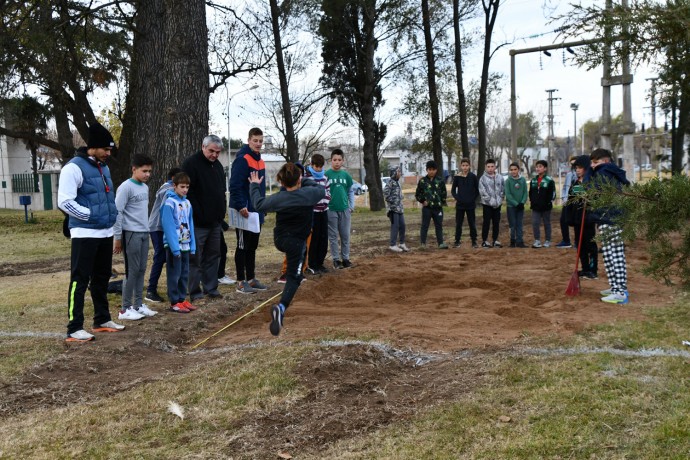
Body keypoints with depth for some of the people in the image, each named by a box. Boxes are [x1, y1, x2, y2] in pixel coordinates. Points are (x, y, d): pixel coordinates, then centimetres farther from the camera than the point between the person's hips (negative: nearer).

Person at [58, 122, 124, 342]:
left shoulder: (103, 167, 13)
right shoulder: (74, 167, -14)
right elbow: (64, 202, -19)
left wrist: (111, 214, 11)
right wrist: (90, 215, -17)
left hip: (105, 233, 9)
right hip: (85, 234, -8)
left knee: (102, 278, 16)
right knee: (80, 280, -5)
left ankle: (102, 320, 28)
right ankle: (74, 329, 0)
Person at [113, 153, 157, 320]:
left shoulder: (145, 187, 14)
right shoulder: (126, 187, -12)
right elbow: (117, 212, -13)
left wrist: (145, 229, 17)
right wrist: (118, 237, -13)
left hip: (144, 233, 8)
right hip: (131, 233, -8)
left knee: (142, 270, 9)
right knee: (132, 270, -4)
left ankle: (138, 305, 17)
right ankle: (125, 309, 3)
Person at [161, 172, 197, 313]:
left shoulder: (187, 203, 8)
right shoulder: (170, 202, -12)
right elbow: (168, 226, -16)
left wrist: (192, 245, 6)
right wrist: (174, 247, -19)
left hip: (185, 244, 7)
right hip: (174, 245, -7)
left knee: (185, 273, 12)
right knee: (174, 274, 0)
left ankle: (182, 299, 22)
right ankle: (174, 302, 8)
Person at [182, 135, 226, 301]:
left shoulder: (217, 165, 15)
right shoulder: (191, 164, -11)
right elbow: (187, 192, -17)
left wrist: (222, 211, 14)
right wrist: (196, 215, -20)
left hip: (215, 221, 8)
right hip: (198, 222, -8)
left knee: (213, 256, 13)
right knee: (195, 258, -1)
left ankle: (211, 288, 22)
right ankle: (195, 292, 6)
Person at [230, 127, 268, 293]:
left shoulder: (260, 161, 13)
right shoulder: (242, 159, -14)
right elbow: (234, 186, -20)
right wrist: (240, 206, -25)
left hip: (257, 212, 8)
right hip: (245, 212, -8)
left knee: (252, 247, 14)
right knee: (243, 247, 0)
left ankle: (251, 279, 23)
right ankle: (241, 282, 7)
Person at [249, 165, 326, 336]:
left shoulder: (278, 198, -10)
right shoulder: (308, 194, -14)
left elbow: (258, 204, 7)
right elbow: (321, 190, 8)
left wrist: (254, 186, 20)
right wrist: (305, 181, 16)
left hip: (279, 240, 4)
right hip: (296, 242, -4)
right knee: (294, 278, -3)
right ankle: (281, 307, -25)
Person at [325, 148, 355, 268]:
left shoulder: (346, 175, 6)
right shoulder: (326, 175, -4)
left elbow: (351, 192, 12)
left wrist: (352, 206, 5)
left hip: (345, 210, 3)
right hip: (331, 210, -3)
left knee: (345, 236, 7)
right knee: (333, 236, 4)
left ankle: (345, 258, 16)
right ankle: (336, 259, 10)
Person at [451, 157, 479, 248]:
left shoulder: (473, 176, -1)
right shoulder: (457, 177, 1)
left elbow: (477, 190, 6)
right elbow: (453, 190, 9)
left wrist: (473, 199, -2)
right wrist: (457, 198, -3)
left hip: (470, 204, -1)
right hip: (459, 205, 1)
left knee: (472, 224, 4)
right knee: (458, 224, 4)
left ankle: (474, 241, 12)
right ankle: (457, 241, 12)